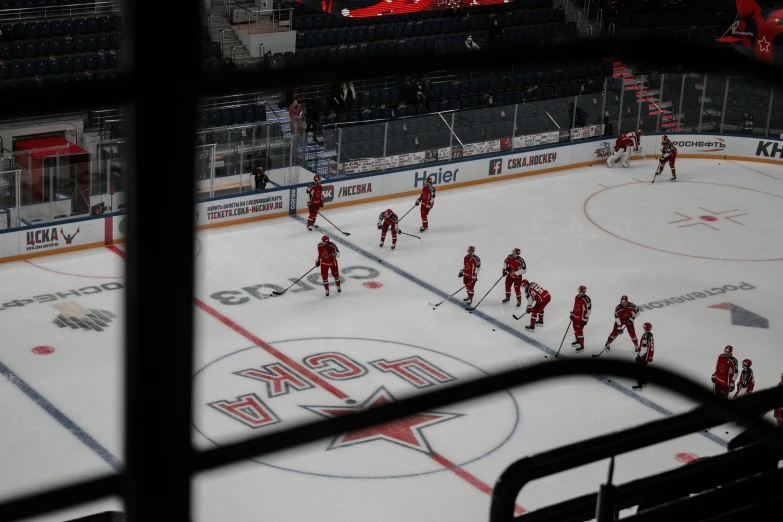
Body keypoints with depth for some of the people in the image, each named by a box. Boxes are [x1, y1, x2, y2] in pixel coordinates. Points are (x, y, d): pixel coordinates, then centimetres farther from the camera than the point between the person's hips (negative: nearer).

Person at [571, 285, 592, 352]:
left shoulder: (585, 300, -24)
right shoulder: (577, 297, 4)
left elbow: (588, 310, -23)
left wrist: (585, 319, -20)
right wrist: (572, 314, 22)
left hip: (581, 318, -9)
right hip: (575, 316, 9)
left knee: (579, 330, -9)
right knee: (575, 328, 25)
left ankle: (581, 345, -2)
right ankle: (577, 340, 47)